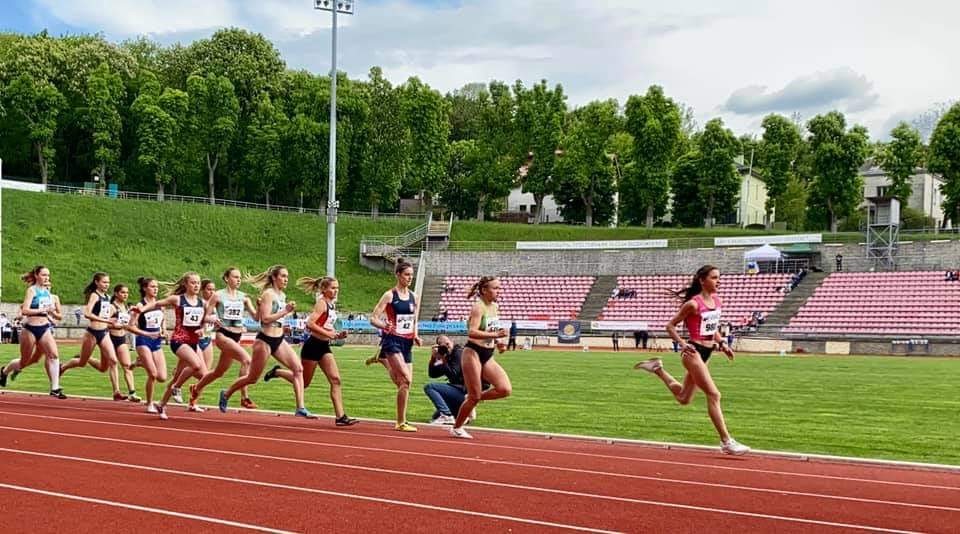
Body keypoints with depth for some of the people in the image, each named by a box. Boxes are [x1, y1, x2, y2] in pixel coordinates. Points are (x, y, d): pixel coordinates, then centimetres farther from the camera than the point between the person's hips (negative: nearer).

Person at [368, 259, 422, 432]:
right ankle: (401, 422, -13)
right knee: (406, 380, -18)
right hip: (392, 340, -7)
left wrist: (416, 335, 4)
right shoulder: (389, 295, -5)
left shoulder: (413, 297, 11)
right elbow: (373, 319, -7)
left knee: (404, 383, 5)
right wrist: (385, 326, -26)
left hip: (407, 342, 7)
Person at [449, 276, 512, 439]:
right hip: (473, 353, -7)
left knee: (505, 389, -8)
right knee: (474, 397, -3)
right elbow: (472, 332, -27)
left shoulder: (495, 308, 10)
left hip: (487, 356, 7)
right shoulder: (478, 307, -14)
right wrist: (494, 335, -33)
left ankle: (473, 399, 14)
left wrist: (498, 342, 7)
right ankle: (456, 428, 16)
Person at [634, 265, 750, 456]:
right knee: (713, 395, -12)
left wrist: (722, 343, 7)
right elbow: (670, 326, -8)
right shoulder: (694, 304, -15)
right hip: (693, 352, -9)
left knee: (683, 398, 19)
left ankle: (657, 369, 35)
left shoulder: (717, 301, 6)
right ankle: (726, 442, -9)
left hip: (706, 353, 9)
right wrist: (682, 344, -18)